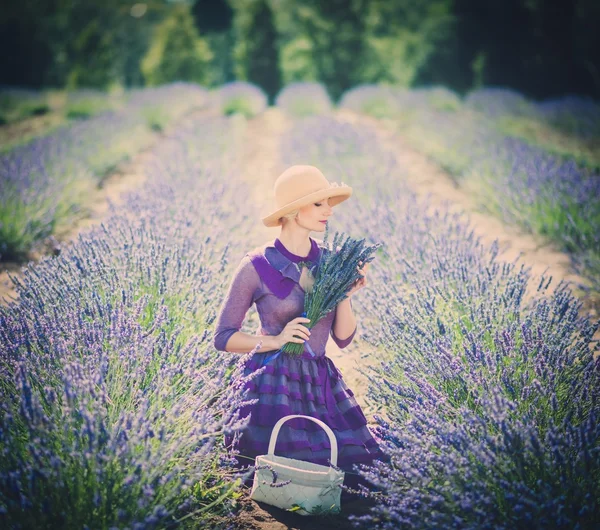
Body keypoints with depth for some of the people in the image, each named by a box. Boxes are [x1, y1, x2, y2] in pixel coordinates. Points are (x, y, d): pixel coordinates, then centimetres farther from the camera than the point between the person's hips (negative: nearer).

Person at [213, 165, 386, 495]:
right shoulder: (257, 267, -9)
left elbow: (343, 338, 7)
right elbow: (222, 337, -5)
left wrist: (346, 295, -9)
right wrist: (275, 340, -17)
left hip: (322, 383, 5)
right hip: (273, 384, -5)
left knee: (343, 475, -3)